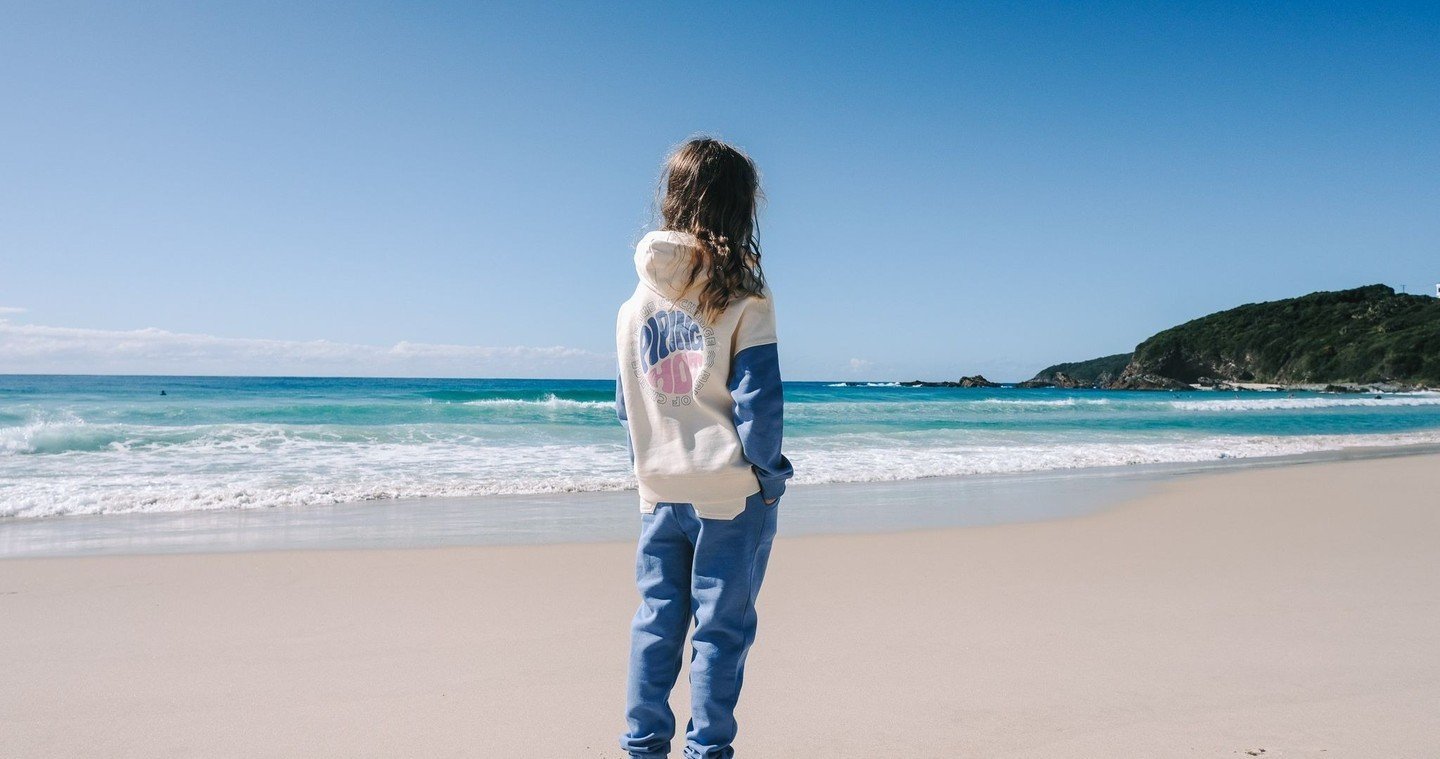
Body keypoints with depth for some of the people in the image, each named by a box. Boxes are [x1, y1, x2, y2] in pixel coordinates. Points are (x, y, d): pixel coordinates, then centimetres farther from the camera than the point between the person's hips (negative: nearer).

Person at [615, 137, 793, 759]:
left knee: (655, 623, 15)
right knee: (720, 629, 7)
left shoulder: (635, 304, 4)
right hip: (731, 494, -4)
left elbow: (625, 404, 9)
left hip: (659, 492, 5)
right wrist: (768, 472, -2)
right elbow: (758, 400, -14)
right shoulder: (743, 298, -12)